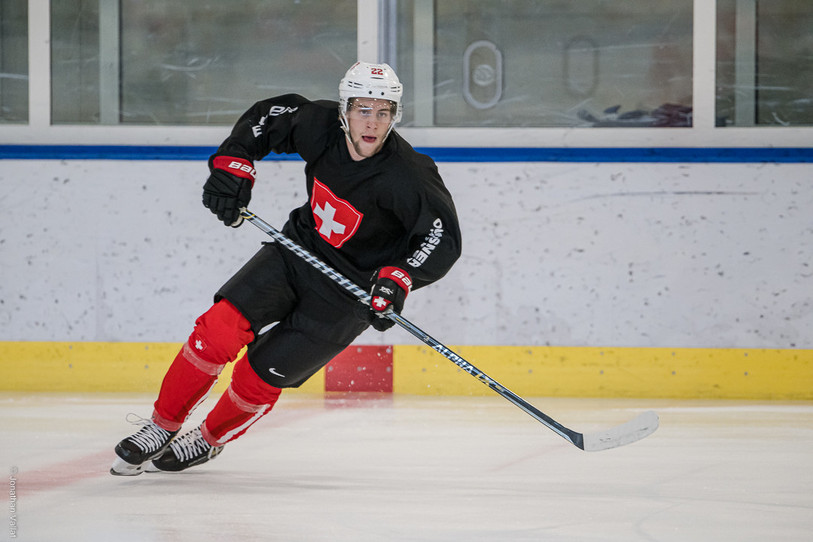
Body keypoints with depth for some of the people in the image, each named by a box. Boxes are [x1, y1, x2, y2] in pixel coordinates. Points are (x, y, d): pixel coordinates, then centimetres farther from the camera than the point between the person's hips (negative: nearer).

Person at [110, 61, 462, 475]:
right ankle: (163, 426, 3)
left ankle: (207, 441, 25)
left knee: (259, 377, -4)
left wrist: (400, 278, -38)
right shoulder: (319, 126, -14)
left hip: (350, 291, -4)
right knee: (219, 328, -14)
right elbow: (266, 116, 5)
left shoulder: (407, 176, -27)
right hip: (299, 251, 4)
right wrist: (233, 161, -8)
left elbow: (444, 238, -25)